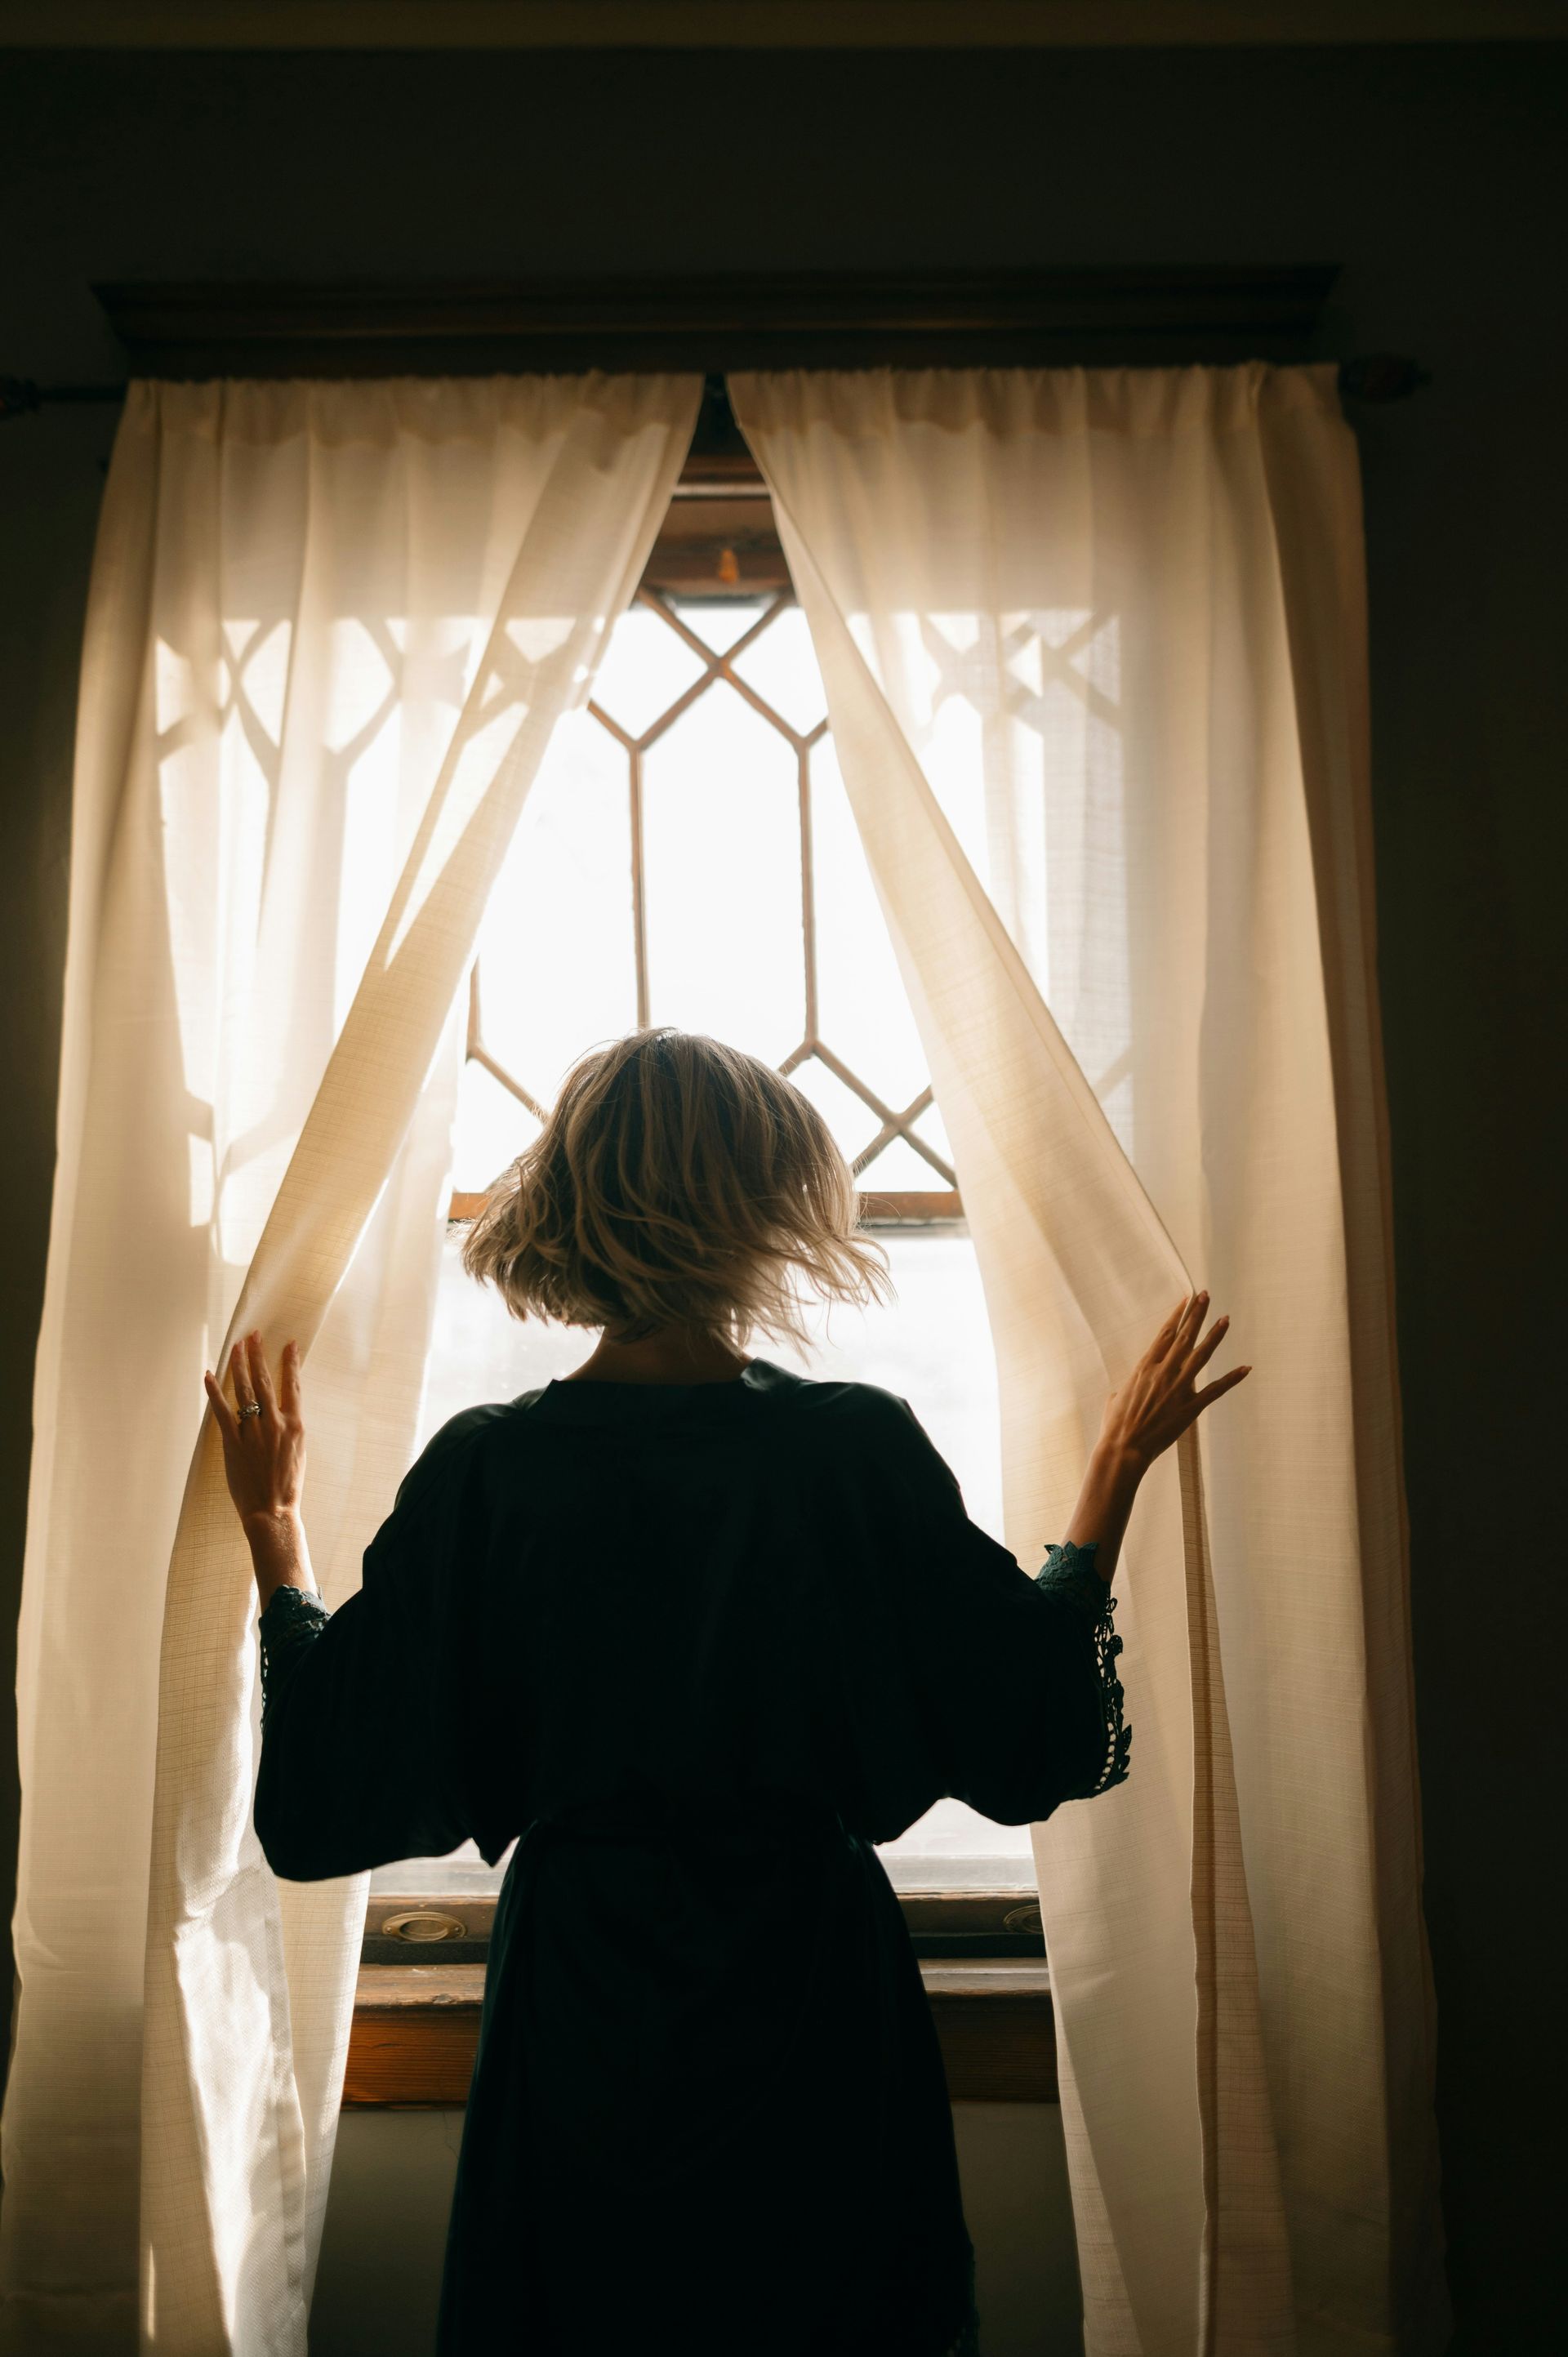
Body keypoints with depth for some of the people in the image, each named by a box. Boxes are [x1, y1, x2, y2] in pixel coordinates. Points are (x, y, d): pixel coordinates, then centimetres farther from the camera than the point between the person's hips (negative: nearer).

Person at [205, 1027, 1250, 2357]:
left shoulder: (483, 1469, -14)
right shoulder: (859, 1449, -16)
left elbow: (330, 1775, -5)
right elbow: (1041, 1726, -7)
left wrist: (272, 1521, 7)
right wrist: (1119, 1471, 3)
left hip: (575, 2022, 1)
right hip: (812, 2010, 0)